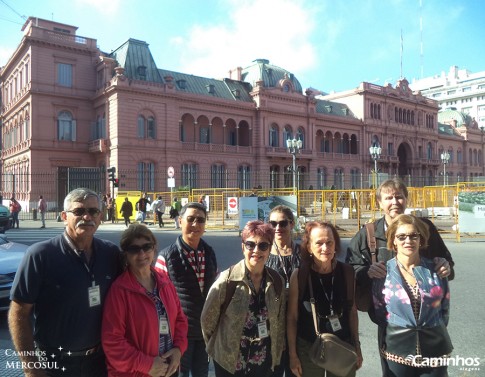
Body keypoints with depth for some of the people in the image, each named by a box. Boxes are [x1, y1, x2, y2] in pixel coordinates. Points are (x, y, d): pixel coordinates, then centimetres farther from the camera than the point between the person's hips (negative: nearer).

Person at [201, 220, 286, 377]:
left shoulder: (276, 281, -5)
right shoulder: (227, 279, -17)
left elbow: (280, 320, 5)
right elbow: (208, 318, -8)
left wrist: (278, 353, 9)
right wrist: (216, 347, 2)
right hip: (229, 363, -3)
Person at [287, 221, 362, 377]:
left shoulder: (346, 271, -6)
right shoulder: (299, 275, -14)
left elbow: (352, 310, 5)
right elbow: (292, 318, -8)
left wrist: (357, 346, 8)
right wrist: (292, 354, -6)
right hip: (308, 349, -2)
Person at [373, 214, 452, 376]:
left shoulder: (435, 270, -2)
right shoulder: (383, 272, -7)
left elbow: (444, 307, 9)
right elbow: (377, 310, 3)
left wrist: (434, 330, 8)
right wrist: (397, 329, 4)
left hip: (435, 351, 2)